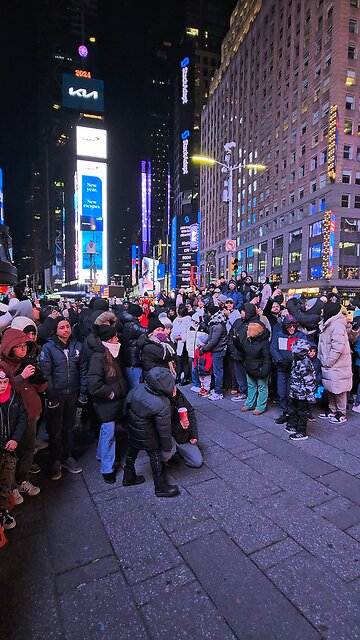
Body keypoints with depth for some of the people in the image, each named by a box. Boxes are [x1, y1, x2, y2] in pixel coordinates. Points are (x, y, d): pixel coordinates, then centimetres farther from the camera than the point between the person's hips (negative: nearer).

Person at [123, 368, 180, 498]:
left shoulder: (137, 388, -19)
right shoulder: (162, 406, -35)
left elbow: (127, 402, -1)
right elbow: (164, 430, -23)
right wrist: (167, 447, -6)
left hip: (132, 430, 7)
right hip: (148, 438, -6)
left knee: (132, 452, 27)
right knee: (156, 458, 14)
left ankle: (128, 477, 50)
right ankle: (161, 487, 34)